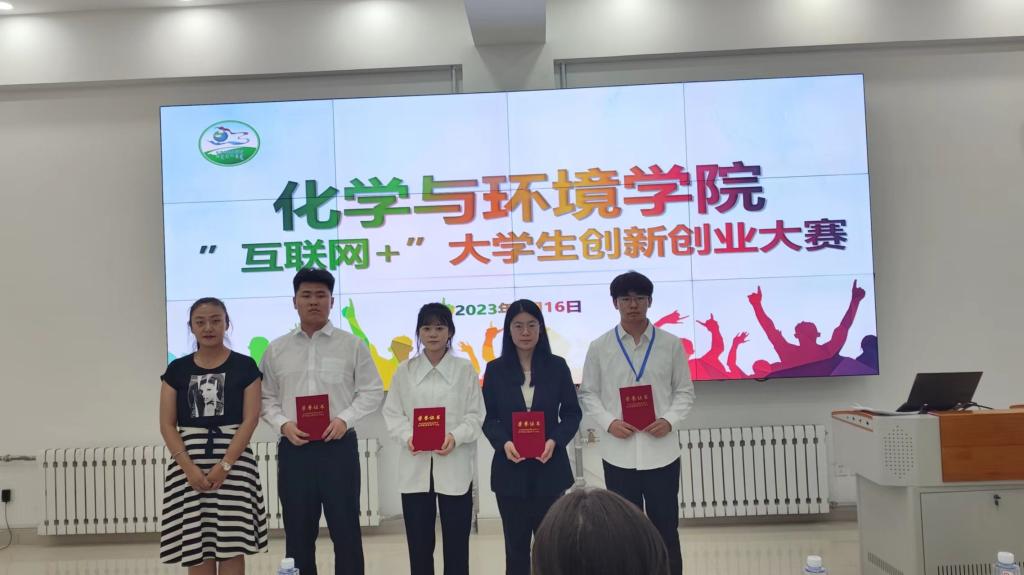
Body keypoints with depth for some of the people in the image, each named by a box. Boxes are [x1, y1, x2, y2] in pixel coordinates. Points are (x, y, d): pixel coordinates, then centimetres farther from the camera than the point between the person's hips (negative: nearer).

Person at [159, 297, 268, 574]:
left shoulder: (244, 366, 2)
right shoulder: (177, 370, 8)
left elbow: (250, 419, -4)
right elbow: (167, 424, 3)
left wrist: (225, 465, -14)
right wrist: (189, 467, -10)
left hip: (234, 461, -2)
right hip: (188, 465, 2)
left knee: (231, 544, -3)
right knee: (195, 545, 3)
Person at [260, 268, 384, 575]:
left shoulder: (352, 345, 2)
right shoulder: (276, 349, 7)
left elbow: (372, 391, 1)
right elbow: (267, 398, 8)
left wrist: (345, 419, -13)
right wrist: (283, 424, -10)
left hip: (339, 446, -2)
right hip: (294, 448, 2)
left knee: (345, 529, 4)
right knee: (298, 532, 10)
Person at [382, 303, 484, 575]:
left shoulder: (465, 369, 3)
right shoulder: (404, 371, 8)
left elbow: (476, 414, 0)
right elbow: (392, 413, 5)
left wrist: (456, 436, -18)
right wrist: (407, 436, -13)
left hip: (454, 467, -1)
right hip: (415, 467, 2)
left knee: (456, 544, 4)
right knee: (419, 545, 7)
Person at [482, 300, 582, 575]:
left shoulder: (557, 366, 2)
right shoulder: (496, 369, 2)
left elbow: (572, 413, 4)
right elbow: (488, 417, 2)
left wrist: (555, 441, -13)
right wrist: (503, 443, -16)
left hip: (549, 466, 0)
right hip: (510, 469, 0)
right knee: (516, 545, 8)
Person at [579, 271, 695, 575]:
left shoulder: (671, 344, 2)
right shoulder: (599, 347, 1)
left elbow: (685, 391, 5)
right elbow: (588, 394, 4)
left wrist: (670, 420, -12)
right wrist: (609, 422, -12)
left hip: (661, 452, 0)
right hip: (618, 453, 0)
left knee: (665, 528, 9)